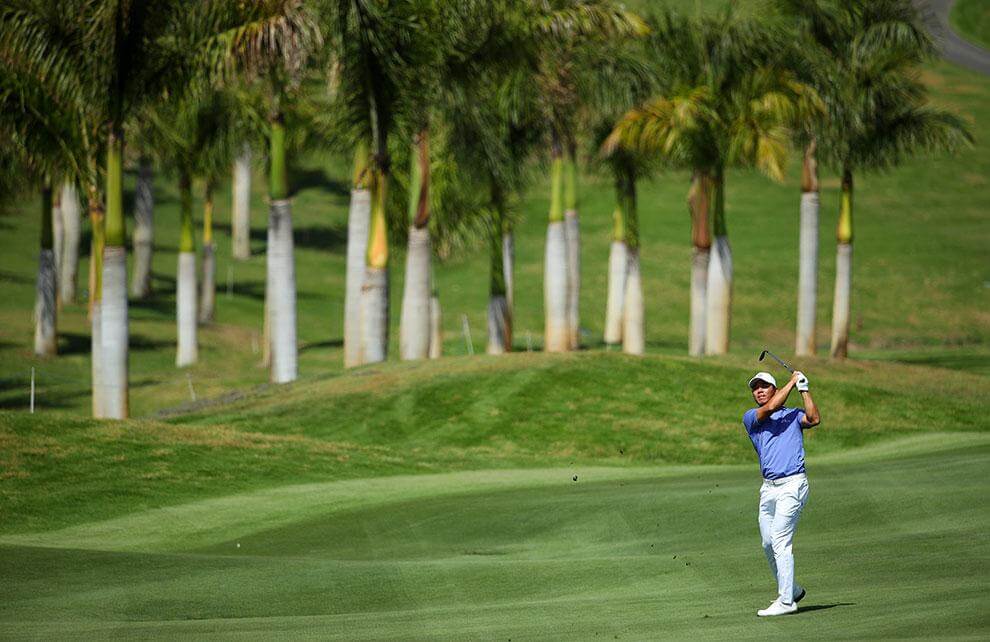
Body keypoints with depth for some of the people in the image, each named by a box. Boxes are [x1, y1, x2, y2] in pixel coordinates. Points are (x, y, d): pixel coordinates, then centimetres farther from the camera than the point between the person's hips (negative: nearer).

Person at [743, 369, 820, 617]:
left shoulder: (792, 415, 9)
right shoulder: (750, 417, 12)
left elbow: (814, 419, -11)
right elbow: (769, 408, -7)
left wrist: (804, 389, -9)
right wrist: (792, 382, 0)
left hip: (792, 484, -5)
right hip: (769, 487, 5)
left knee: (780, 541, -12)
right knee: (768, 544, 8)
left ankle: (786, 601, -11)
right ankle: (792, 589, 26)